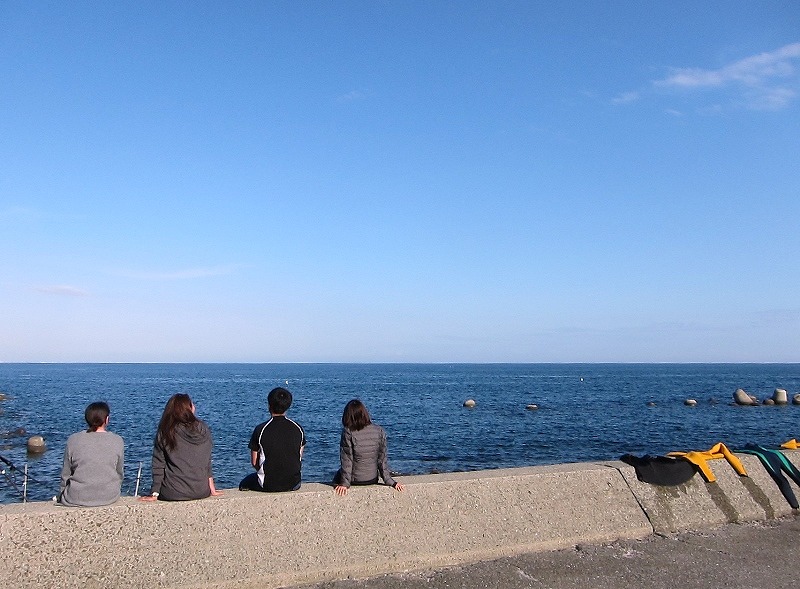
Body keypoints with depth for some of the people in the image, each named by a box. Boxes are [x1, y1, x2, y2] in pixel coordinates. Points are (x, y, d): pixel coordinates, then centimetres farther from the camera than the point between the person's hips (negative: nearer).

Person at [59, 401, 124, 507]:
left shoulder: (73, 440, -8)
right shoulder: (117, 441, -7)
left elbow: (65, 474, 1)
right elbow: (120, 473, 3)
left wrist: (62, 495, 18)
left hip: (77, 498, -1)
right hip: (109, 497, 1)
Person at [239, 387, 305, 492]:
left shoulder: (260, 429, -13)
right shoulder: (298, 428, -4)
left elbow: (254, 462, -5)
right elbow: (300, 457, 6)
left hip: (268, 485, -3)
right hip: (293, 484, 3)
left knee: (244, 484, 27)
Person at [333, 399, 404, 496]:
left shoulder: (348, 433, -18)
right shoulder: (379, 431, -8)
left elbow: (347, 460, -13)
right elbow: (382, 459, -3)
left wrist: (344, 484, -7)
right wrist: (390, 481, 4)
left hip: (354, 480, -4)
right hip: (372, 480, 4)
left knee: (337, 478, 27)